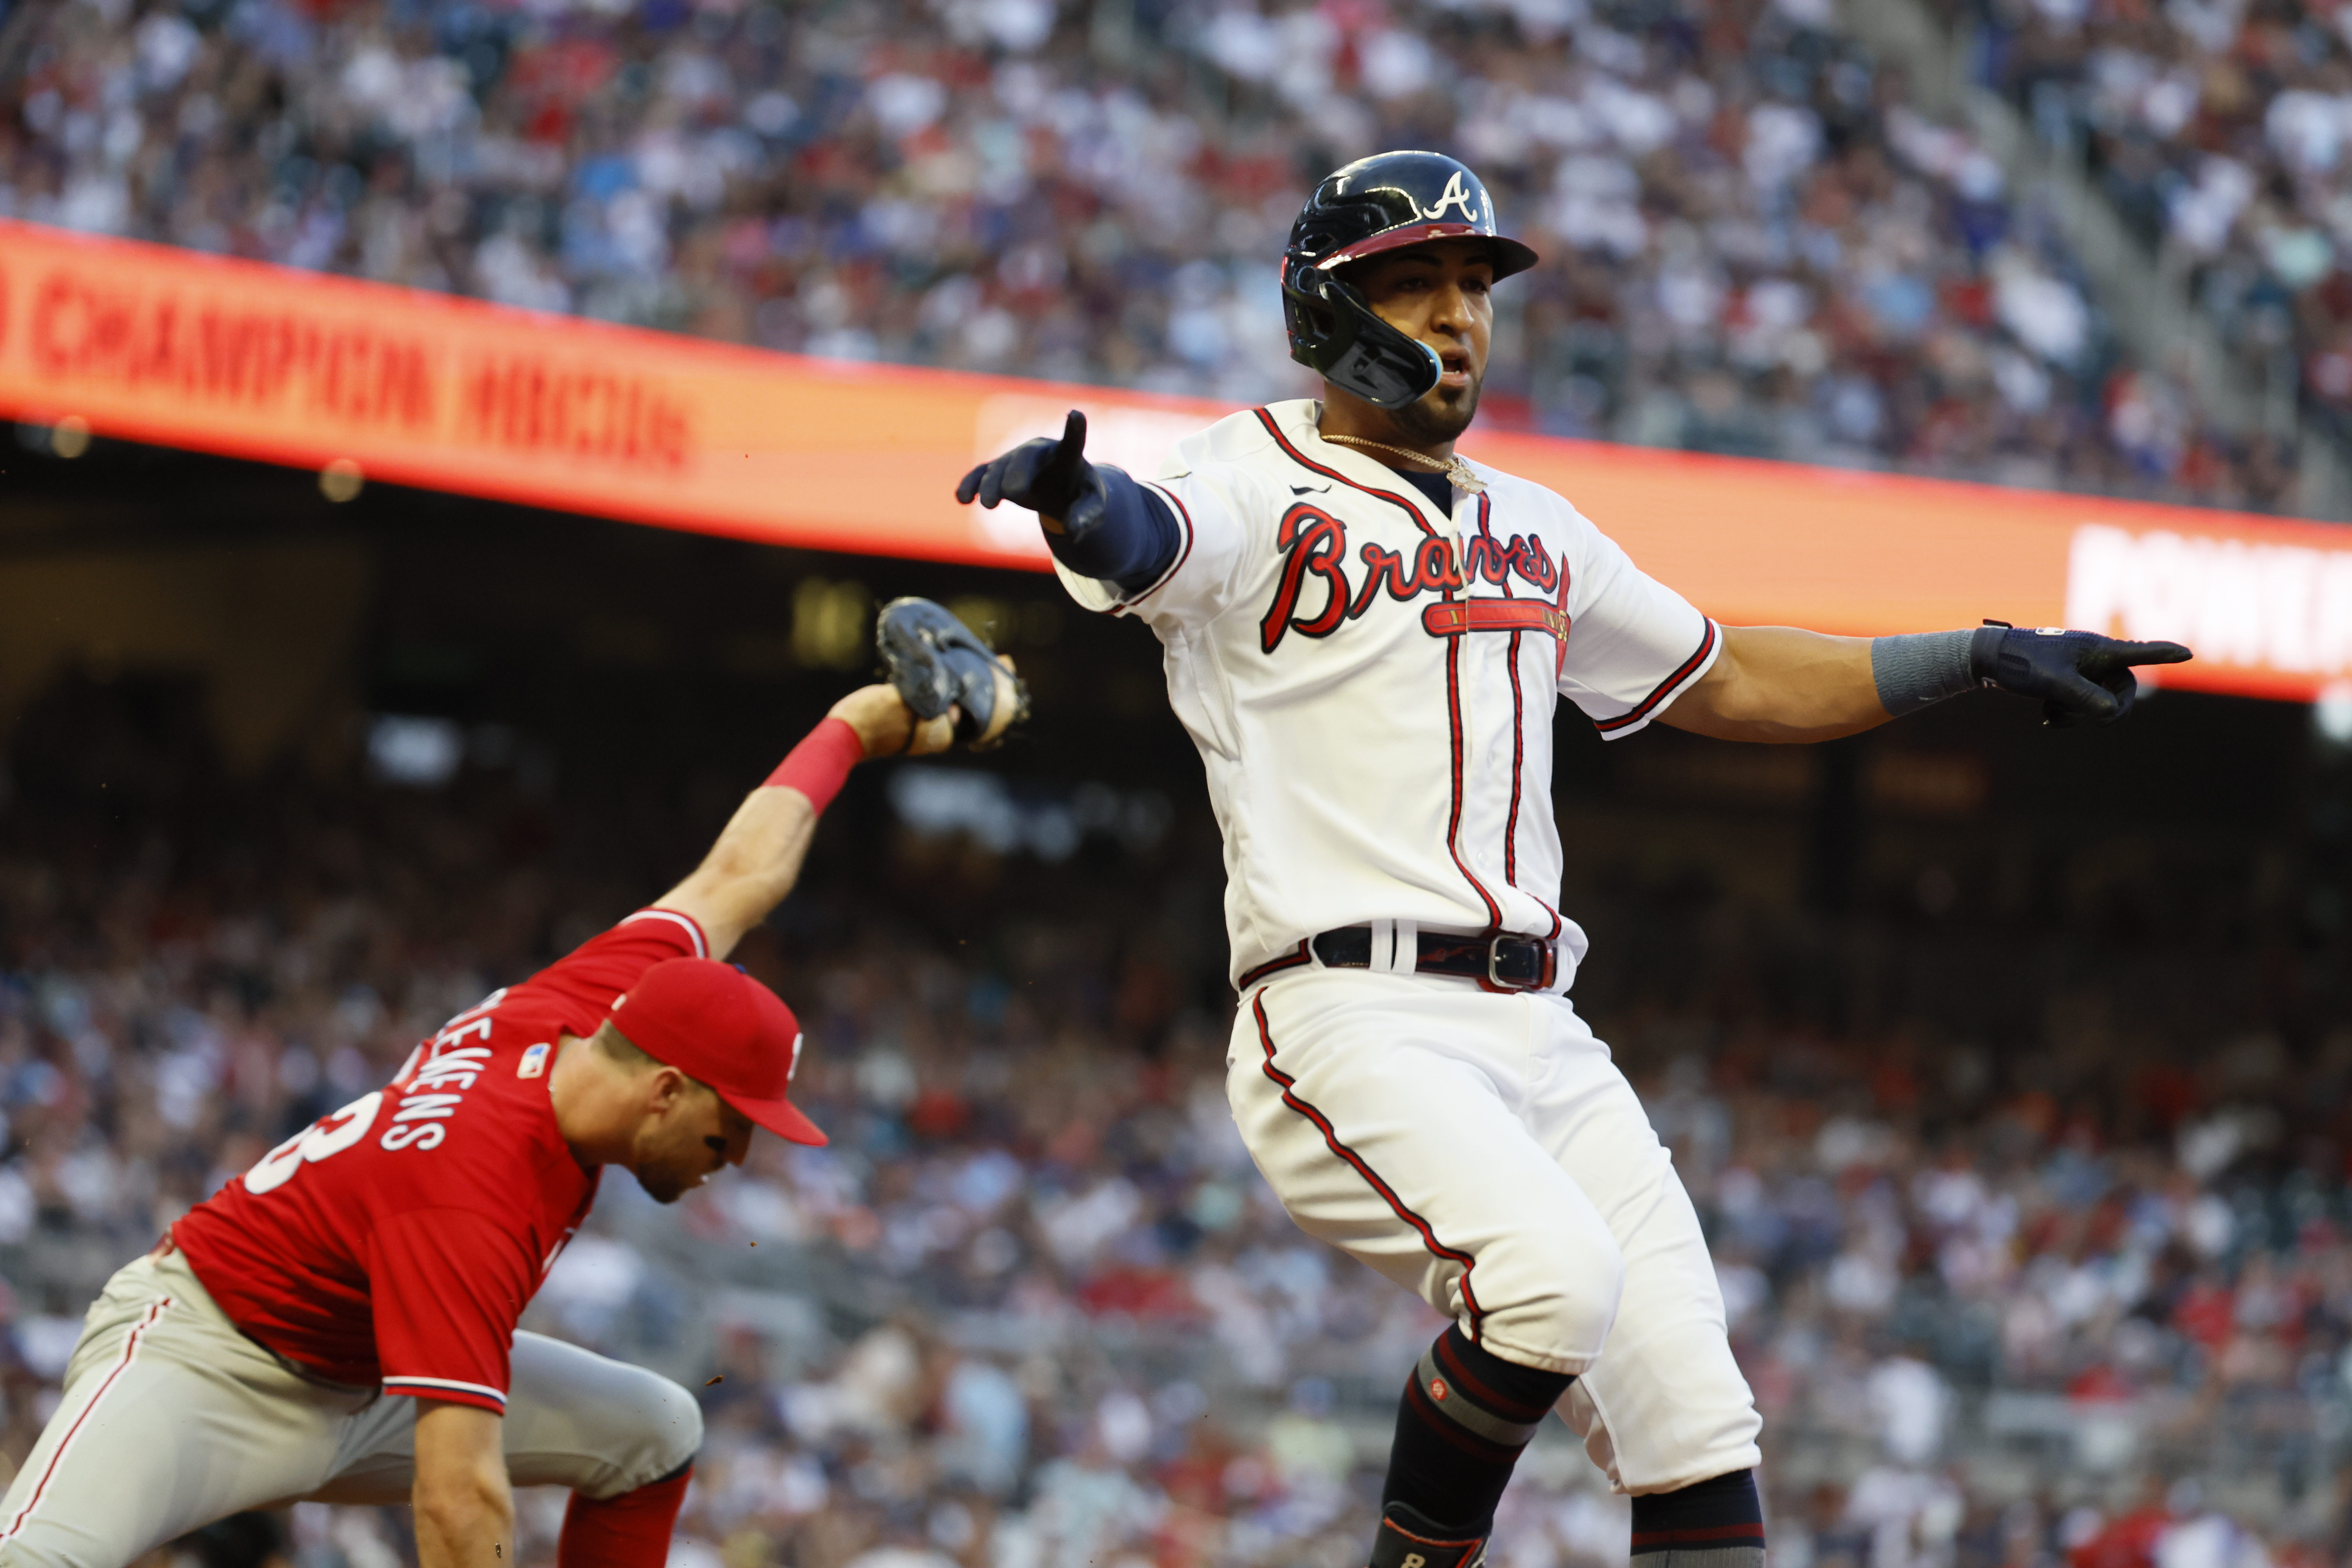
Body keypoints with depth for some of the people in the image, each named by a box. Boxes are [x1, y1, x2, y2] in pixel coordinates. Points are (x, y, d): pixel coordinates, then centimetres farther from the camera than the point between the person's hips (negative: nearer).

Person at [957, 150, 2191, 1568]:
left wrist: (1981, 658, 27)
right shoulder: (1261, 495, 0)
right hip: (1353, 1020, -7)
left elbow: (1725, 680, 32)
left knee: (1696, 1430, -2)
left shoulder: (1533, 535, 22)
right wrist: (1077, 497, -48)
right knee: (1555, 1274, -30)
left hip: (1539, 1031, 7)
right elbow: (1142, 538, -23)